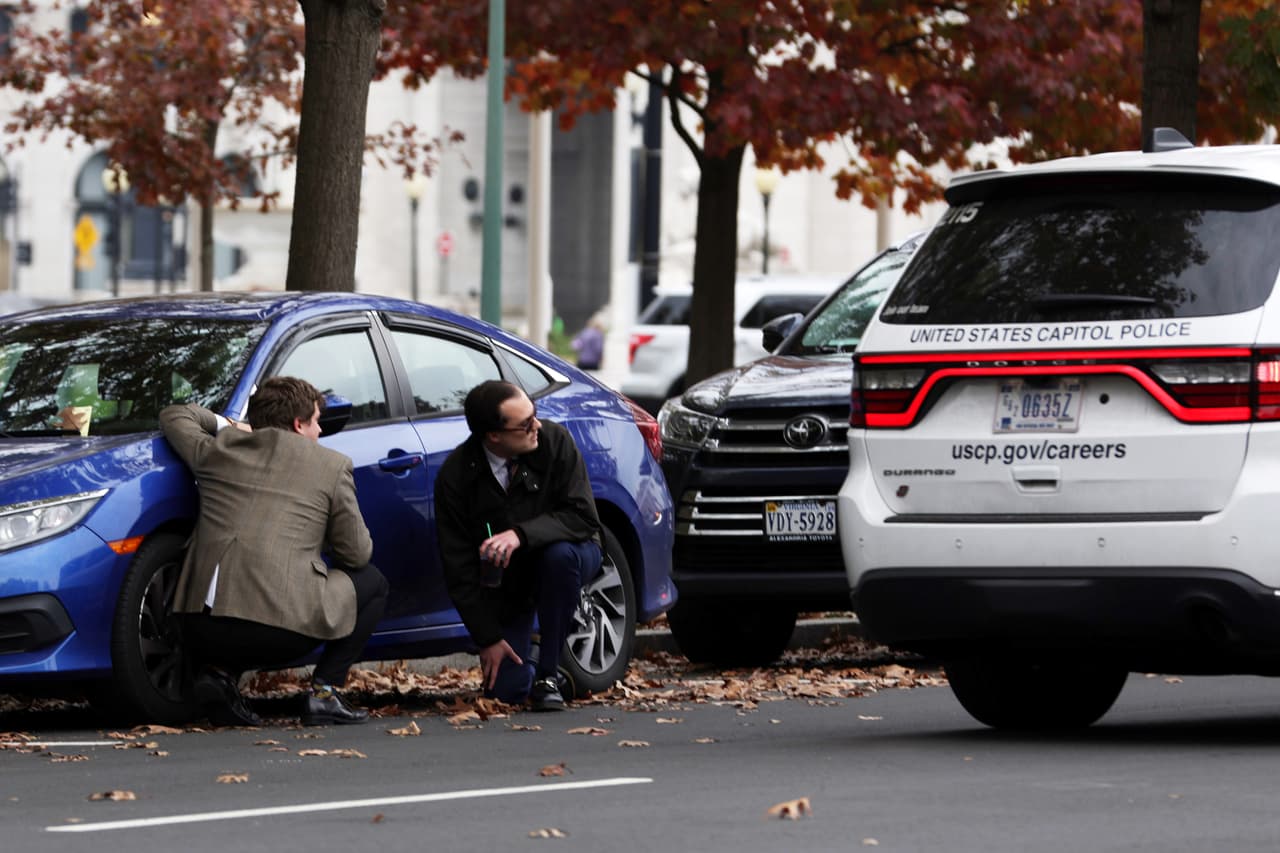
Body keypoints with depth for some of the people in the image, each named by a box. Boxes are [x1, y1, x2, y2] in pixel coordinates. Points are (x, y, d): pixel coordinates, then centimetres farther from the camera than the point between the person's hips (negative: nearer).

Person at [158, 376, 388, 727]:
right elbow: (357, 553, 13)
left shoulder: (217, 450, 15)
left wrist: (228, 426, 45)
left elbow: (173, 416, 36)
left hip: (203, 628, 4)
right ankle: (324, 691, 10)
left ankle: (220, 670, 9)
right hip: (285, 624, -4)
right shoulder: (331, 465, 7)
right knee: (372, 584, 22)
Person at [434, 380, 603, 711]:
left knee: (559, 555, -37)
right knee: (505, 689, -13)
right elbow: (459, 567, -12)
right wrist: (488, 639, -15)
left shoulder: (554, 441, -19)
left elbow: (583, 518, -22)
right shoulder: (455, 476, -18)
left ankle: (548, 674, -20)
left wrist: (520, 534, -38)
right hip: (505, 587, 0)